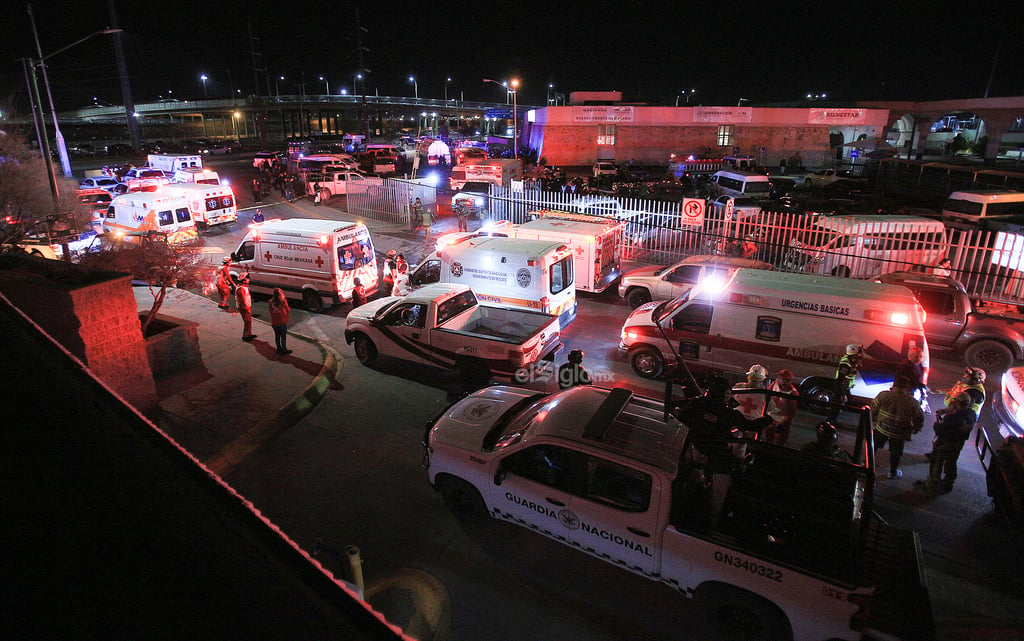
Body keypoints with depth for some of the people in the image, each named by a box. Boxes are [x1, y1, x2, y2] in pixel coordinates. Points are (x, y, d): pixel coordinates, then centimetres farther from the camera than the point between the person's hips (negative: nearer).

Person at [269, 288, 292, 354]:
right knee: (283, 336, 6)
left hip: (274, 322, 4)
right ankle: (284, 349, 11)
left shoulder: (271, 302, -3)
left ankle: (279, 348, 25)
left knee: (277, 335, 15)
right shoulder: (283, 301, -13)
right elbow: (288, 311, -6)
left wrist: (271, 320, 16)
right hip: (283, 322, -4)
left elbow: (271, 312, 4)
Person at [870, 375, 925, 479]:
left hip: (881, 428, 1)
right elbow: (919, 419, -4)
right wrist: (915, 430, 14)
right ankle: (893, 472, 36)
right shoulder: (913, 403, -16)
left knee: (874, 447, 22)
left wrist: (873, 420, 12)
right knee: (896, 453, 19)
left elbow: (873, 409, -6)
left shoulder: (884, 395, -16)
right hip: (900, 434, 0)